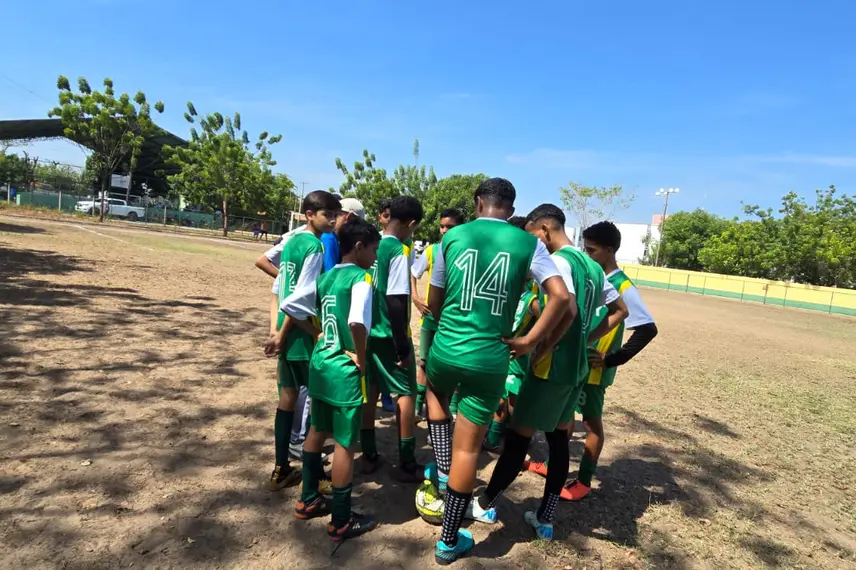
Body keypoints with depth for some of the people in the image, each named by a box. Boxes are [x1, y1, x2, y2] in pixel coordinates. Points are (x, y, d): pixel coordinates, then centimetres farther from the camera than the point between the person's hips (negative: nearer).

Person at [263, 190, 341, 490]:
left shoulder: (292, 241, 11)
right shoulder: (315, 247, -16)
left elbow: (281, 291, 14)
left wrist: (279, 331, 17)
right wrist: (280, 335, -12)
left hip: (288, 330, 9)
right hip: (302, 333, -9)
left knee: (288, 395, 14)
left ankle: (281, 469, 24)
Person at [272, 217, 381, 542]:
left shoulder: (325, 277, 7)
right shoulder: (361, 277, -16)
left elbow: (289, 305, 9)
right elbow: (357, 322, -33)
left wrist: (316, 334, 11)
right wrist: (361, 358, -17)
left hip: (320, 362, 8)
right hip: (346, 370, -8)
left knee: (318, 431, 22)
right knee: (345, 444, 4)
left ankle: (308, 501, 37)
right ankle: (341, 522, 18)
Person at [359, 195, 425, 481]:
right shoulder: (398, 251, -17)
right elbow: (396, 302, -21)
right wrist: (403, 346, -17)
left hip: (366, 330, 7)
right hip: (388, 334, -7)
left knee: (370, 390, 15)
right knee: (406, 392, 5)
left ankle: (369, 456, 25)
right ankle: (407, 465, 11)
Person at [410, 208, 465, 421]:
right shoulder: (432, 250, -1)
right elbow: (412, 273, 8)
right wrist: (415, 297, -5)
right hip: (432, 315, 2)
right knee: (425, 362, 10)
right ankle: (418, 403, 20)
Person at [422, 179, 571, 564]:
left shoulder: (452, 236, 1)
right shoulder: (528, 244, -1)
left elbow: (434, 302, 9)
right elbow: (561, 296, -12)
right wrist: (529, 341, -4)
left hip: (445, 349, 1)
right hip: (490, 359, -1)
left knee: (435, 393, 37)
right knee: (468, 450, 10)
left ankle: (442, 470, 30)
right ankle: (449, 541, 25)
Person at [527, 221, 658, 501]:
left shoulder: (622, 287, -17)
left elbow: (648, 330, -20)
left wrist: (612, 360, -19)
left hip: (593, 368, -7)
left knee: (592, 423, 7)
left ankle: (583, 482, 21)